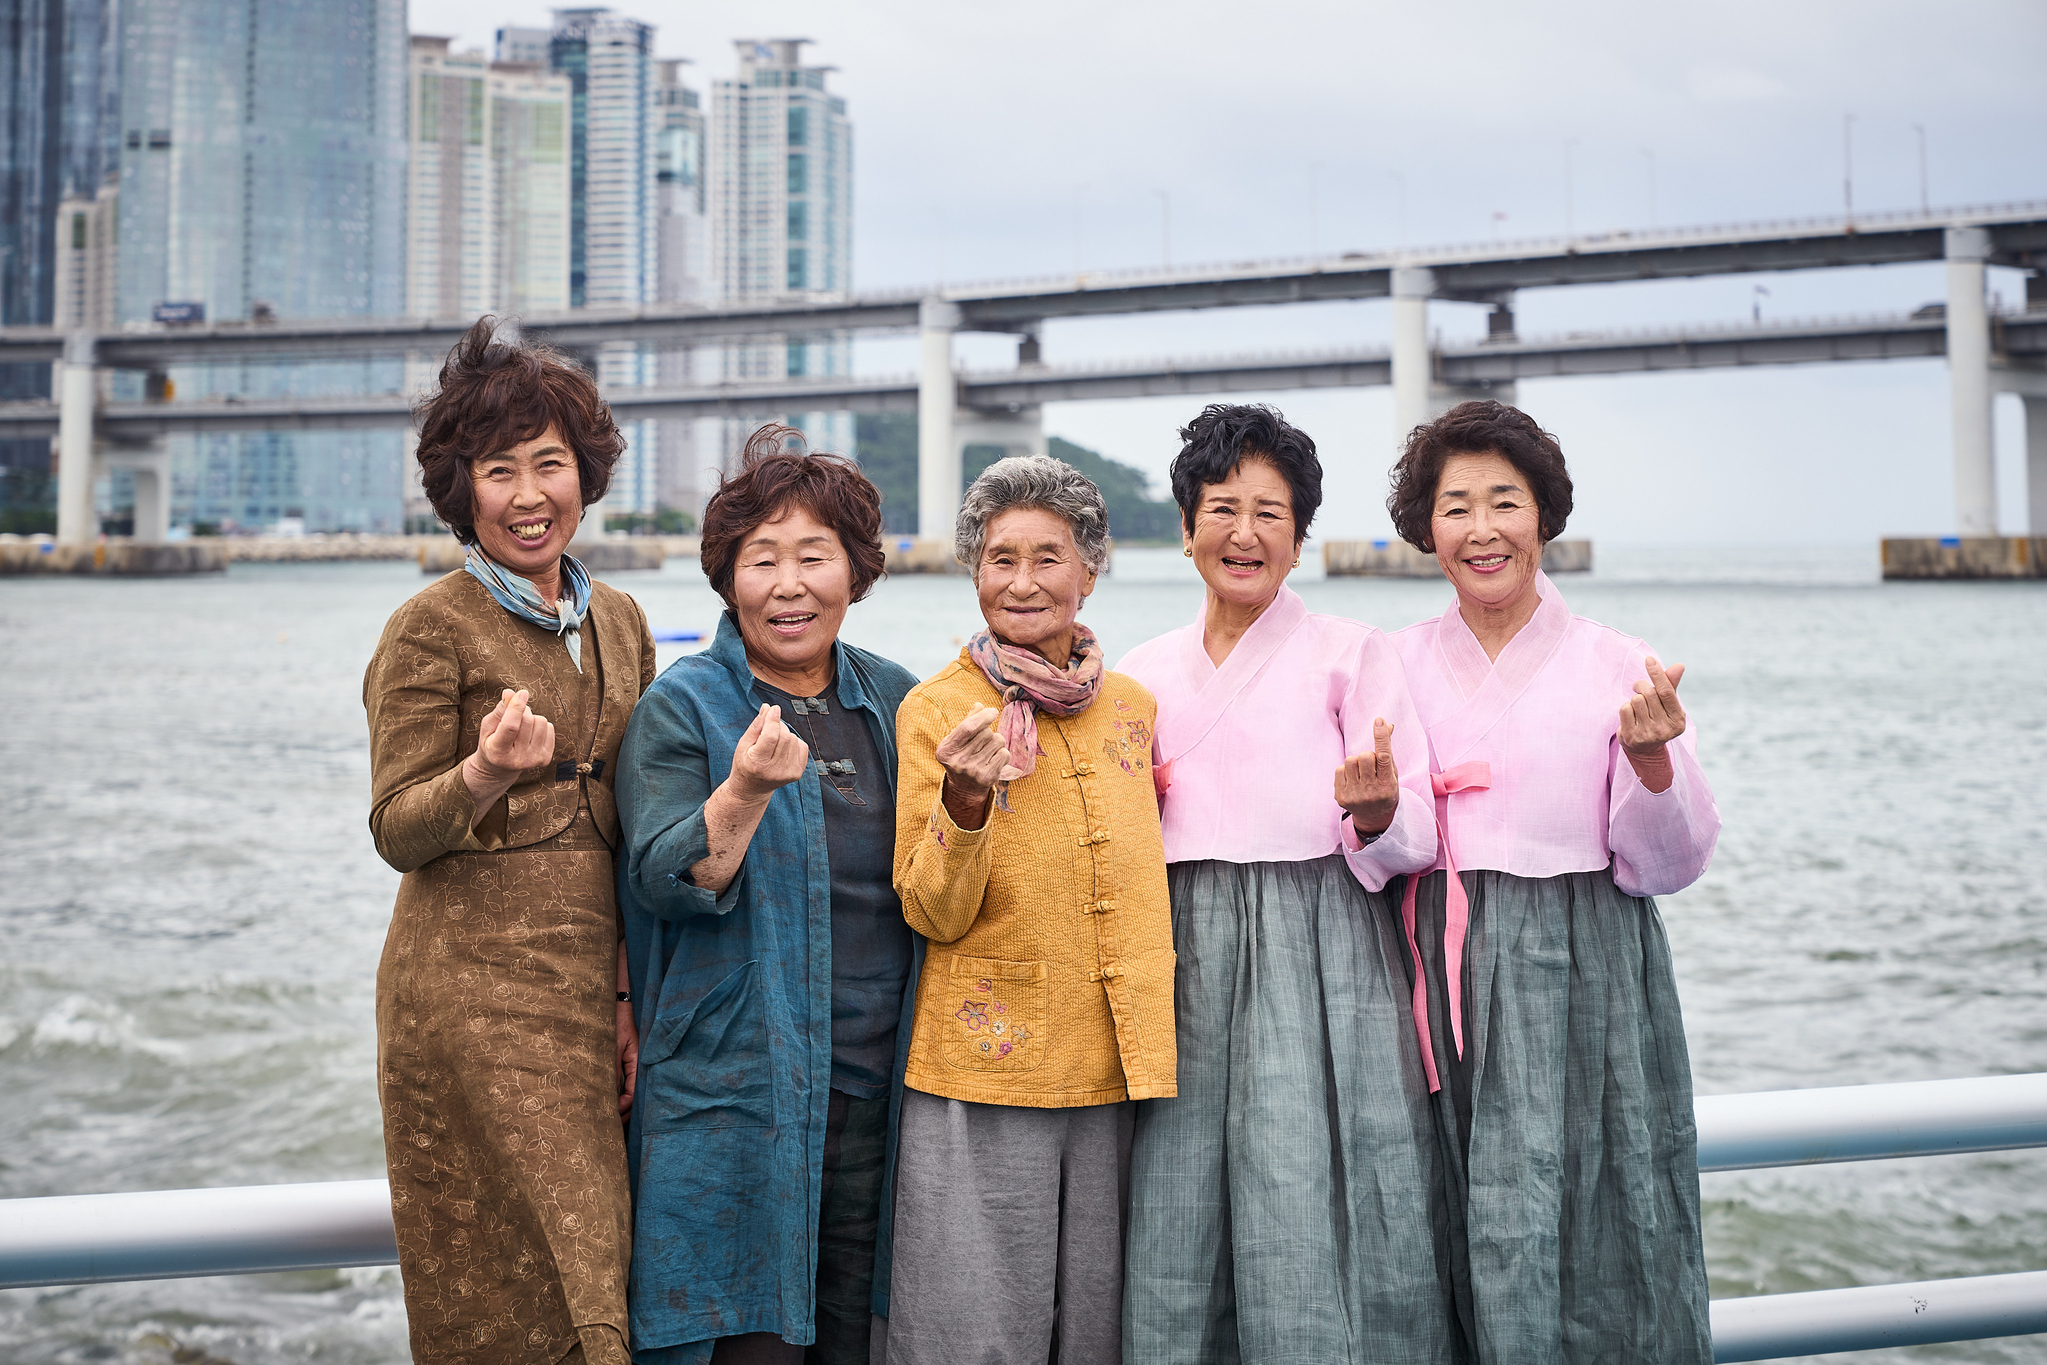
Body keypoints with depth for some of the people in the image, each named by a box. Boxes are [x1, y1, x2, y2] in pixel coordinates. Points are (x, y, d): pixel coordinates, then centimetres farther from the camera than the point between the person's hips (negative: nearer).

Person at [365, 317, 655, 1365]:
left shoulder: (619, 621, 13)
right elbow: (397, 829, -7)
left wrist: (631, 996, 8)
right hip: (474, 991, -5)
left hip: (588, 985, 6)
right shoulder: (432, 628, -5)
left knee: (589, 1272, 6)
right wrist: (486, 774, -27)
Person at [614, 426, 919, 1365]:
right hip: (736, 1095, -4)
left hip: (876, 1084, 4)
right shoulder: (683, 707, -1)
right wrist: (745, 791, -26)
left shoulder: (895, 700, 11)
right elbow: (664, 883, -12)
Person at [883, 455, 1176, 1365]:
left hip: (1116, 1073, 4)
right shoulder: (936, 708, -3)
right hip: (983, 1076, -4)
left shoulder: (1134, 705, 9)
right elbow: (933, 915, -8)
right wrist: (964, 802, -24)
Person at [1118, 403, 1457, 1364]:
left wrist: (1372, 811, -21)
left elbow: (1418, 841, -1)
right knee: (1177, 1229, 2)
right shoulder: (1142, 673, 15)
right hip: (1183, 964, 4)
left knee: (1309, 1219, -8)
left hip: (1320, 952, -4)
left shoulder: (1354, 654, 4)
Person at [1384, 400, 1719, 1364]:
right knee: (1475, 1252, 4)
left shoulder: (1615, 667, 0)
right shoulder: (1395, 665, 6)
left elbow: (1668, 867, -2)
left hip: (1582, 985, -2)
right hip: (1443, 984, 2)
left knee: (1591, 1246, -3)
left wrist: (1649, 757, -18)